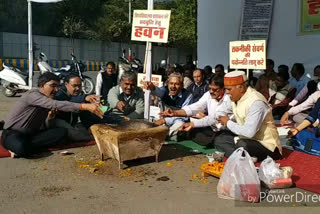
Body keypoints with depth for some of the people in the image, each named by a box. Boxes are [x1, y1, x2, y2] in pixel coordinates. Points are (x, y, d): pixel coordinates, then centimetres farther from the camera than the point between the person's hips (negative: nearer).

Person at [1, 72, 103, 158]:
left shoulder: (48, 100, 7)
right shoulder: (33, 94, -18)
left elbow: (47, 127, 10)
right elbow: (56, 105, -36)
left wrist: (50, 117, -13)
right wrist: (85, 106, -45)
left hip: (31, 134, 8)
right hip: (12, 134, -8)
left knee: (62, 132, -15)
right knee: (21, 148, -43)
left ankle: (23, 147, -16)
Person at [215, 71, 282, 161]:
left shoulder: (256, 102, -23)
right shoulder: (236, 98, 2)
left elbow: (249, 132, -31)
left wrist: (228, 123, -18)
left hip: (267, 146, -9)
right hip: (246, 139, 9)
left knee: (242, 145, -38)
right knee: (219, 139, -1)